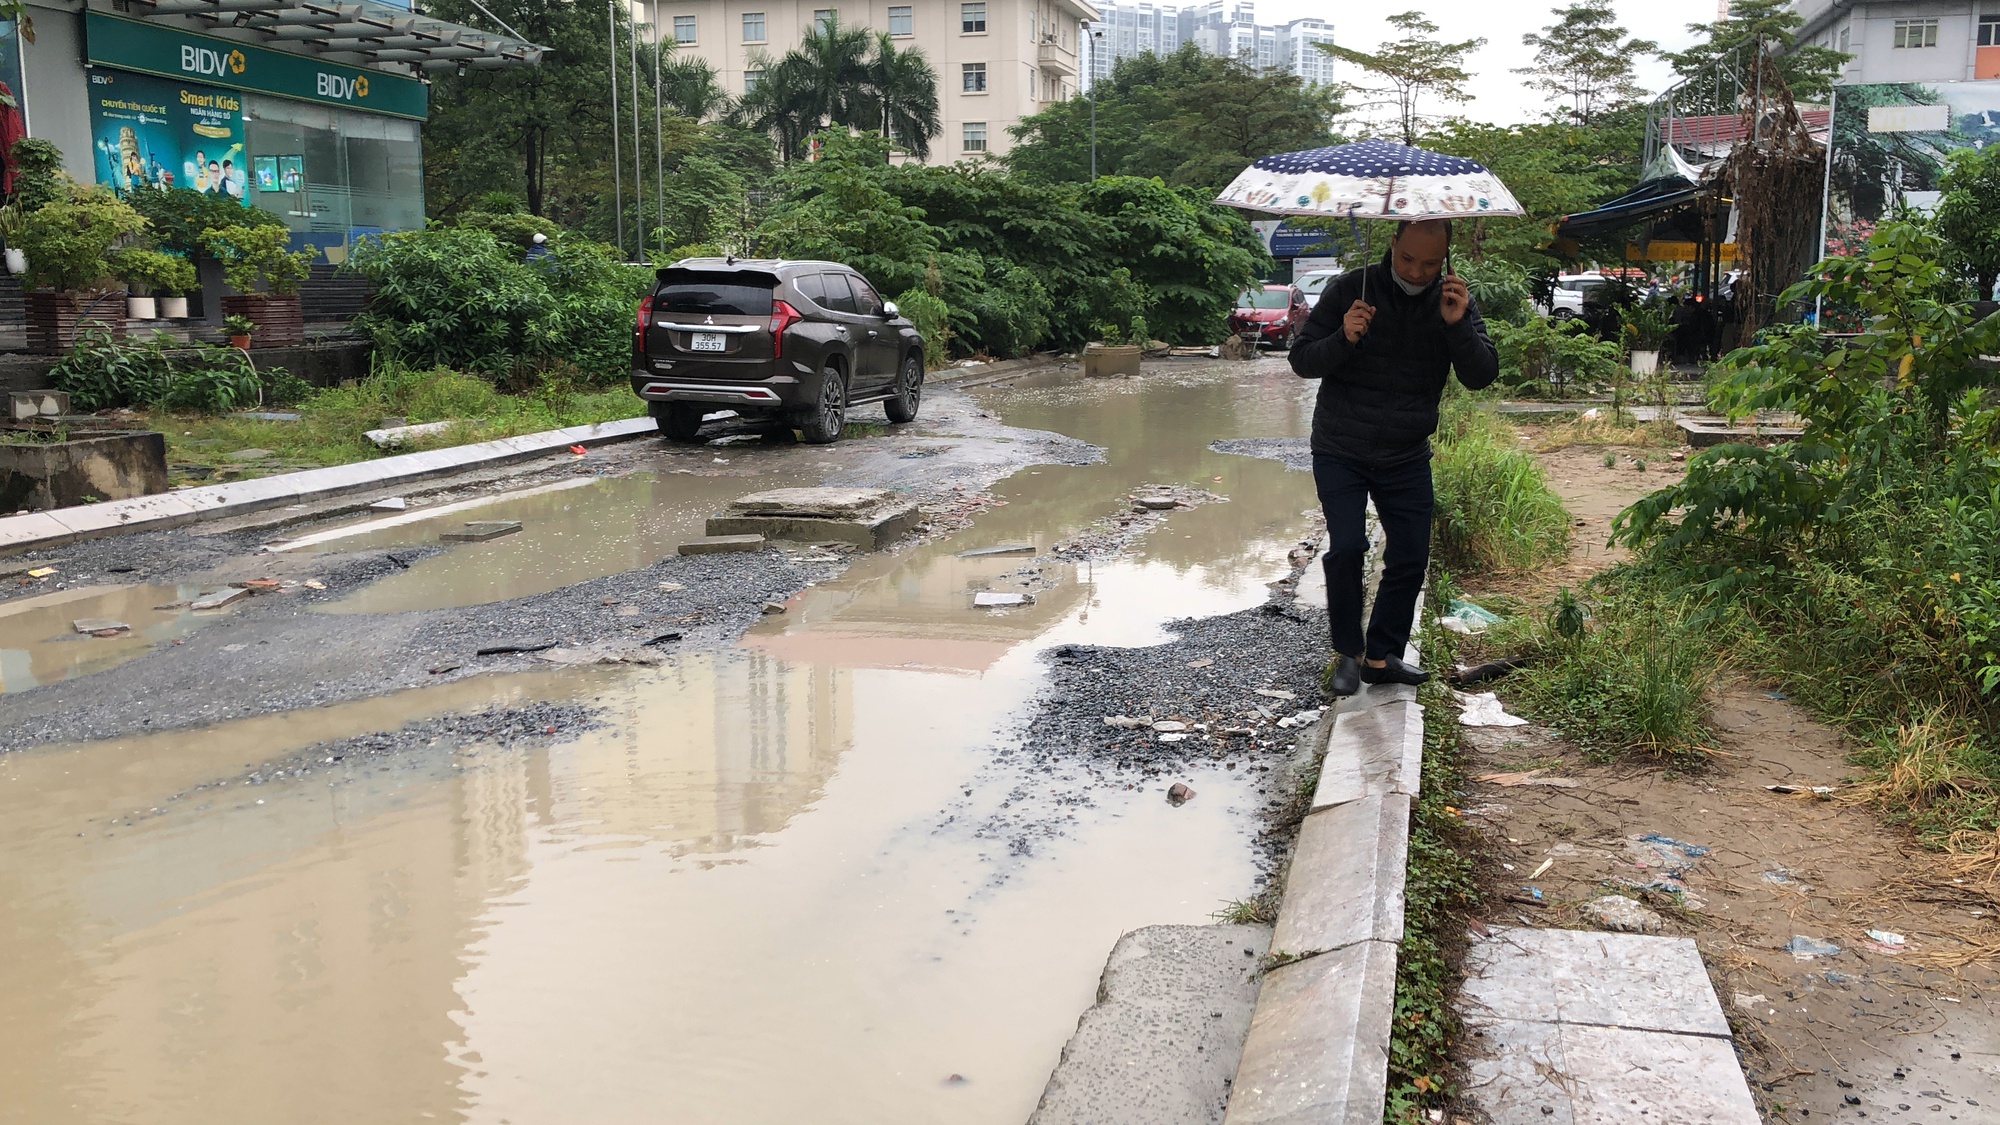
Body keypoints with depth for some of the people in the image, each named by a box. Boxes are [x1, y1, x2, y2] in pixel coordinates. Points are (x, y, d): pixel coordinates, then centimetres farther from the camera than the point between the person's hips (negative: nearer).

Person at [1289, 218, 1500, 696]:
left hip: (1407, 459, 3)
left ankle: (1383, 656, 20)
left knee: (1411, 558, 3)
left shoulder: (1454, 301, -3)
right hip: (1340, 453, -3)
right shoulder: (1352, 290, -10)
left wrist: (1458, 325, -27)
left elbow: (1482, 376, -11)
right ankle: (1347, 653, 5)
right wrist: (1343, 339, -28)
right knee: (1346, 547, -14)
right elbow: (1301, 361, -9)